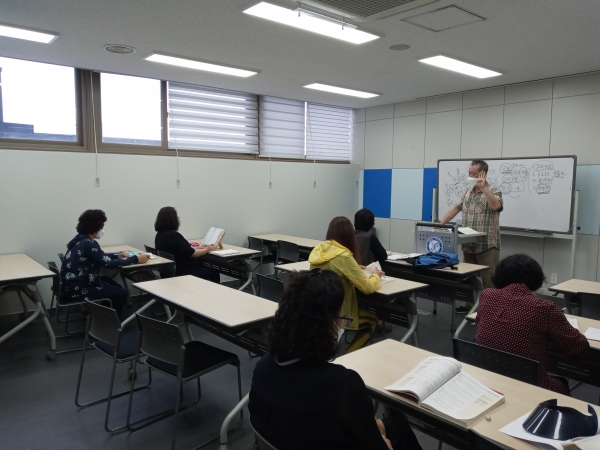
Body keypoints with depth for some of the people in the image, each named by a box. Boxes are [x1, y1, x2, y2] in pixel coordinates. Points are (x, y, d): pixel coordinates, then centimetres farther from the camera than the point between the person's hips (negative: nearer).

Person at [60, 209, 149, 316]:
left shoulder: (81, 239, 8)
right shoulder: (88, 244, -21)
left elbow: (101, 256, 19)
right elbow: (109, 263, -21)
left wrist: (118, 255, 6)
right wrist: (135, 259, -14)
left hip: (73, 285, 10)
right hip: (77, 290, -10)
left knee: (109, 282, 24)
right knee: (121, 293, -1)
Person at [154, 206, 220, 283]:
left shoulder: (160, 235, 7)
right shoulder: (173, 235, -23)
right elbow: (190, 254, -19)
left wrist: (198, 248, 16)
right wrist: (207, 249, -3)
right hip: (182, 272, -9)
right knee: (214, 274, 3)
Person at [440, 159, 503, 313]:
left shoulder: (494, 190, -6)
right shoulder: (468, 191, 13)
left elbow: (496, 206, -27)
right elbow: (455, 209, 11)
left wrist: (483, 188, -29)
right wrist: (440, 225, 4)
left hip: (487, 245, -7)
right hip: (469, 244, 7)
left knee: (488, 279, -1)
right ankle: (468, 304, 26)